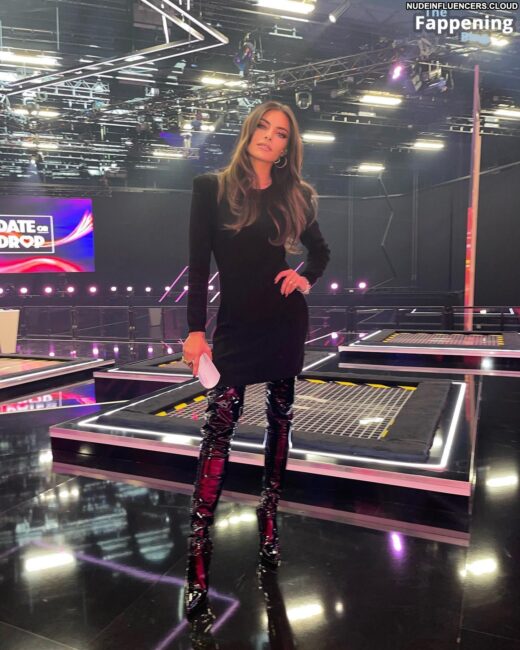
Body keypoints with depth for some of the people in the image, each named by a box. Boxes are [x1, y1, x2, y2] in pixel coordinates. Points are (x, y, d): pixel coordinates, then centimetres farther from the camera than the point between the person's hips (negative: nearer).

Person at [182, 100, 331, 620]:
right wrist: (195, 329, -10)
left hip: (286, 322, 3)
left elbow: (320, 249, 20)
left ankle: (269, 516, 27)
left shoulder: (296, 195, 8)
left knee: (280, 418, 9)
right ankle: (198, 549, -1)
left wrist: (307, 278, -2)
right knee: (220, 423, -10)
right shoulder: (212, 188, 1)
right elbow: (198, 263, -4)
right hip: (236, 324, -3)